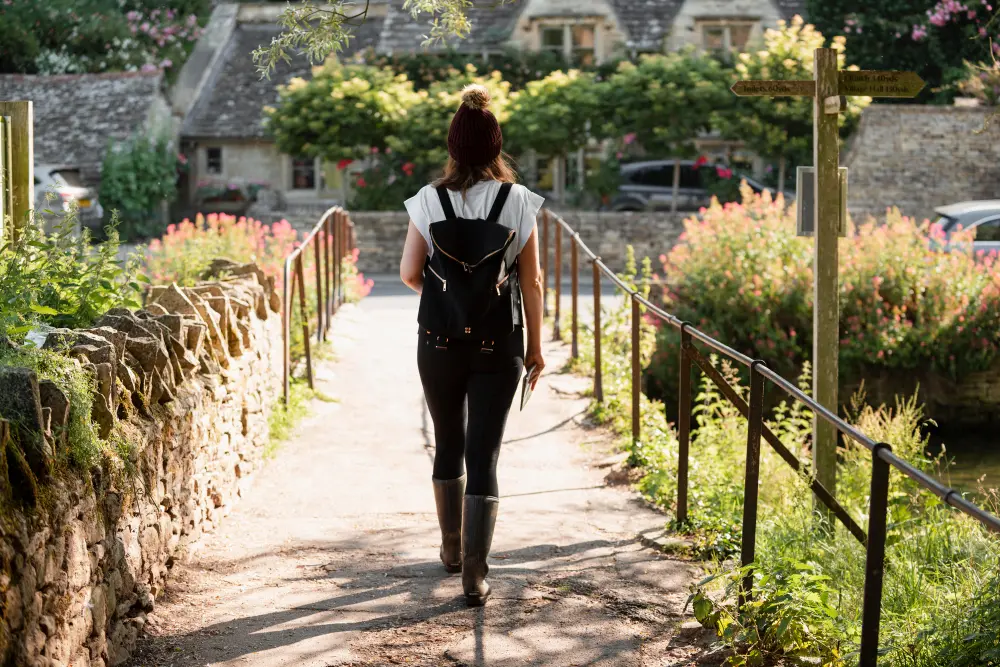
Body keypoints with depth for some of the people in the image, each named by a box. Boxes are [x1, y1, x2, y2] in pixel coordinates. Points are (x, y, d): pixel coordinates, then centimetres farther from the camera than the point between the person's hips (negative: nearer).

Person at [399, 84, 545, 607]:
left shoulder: (430, 200, -4)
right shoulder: (518, 201, -5)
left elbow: (409, 273, -1)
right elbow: (531, 281, -2)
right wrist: (535, 348, 6)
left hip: (439, 341, 1)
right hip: (498, 344, -1)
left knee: (448, 445, 19)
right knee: (484, 455, 0)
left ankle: (453, 550, 34)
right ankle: (474, 574, -7)